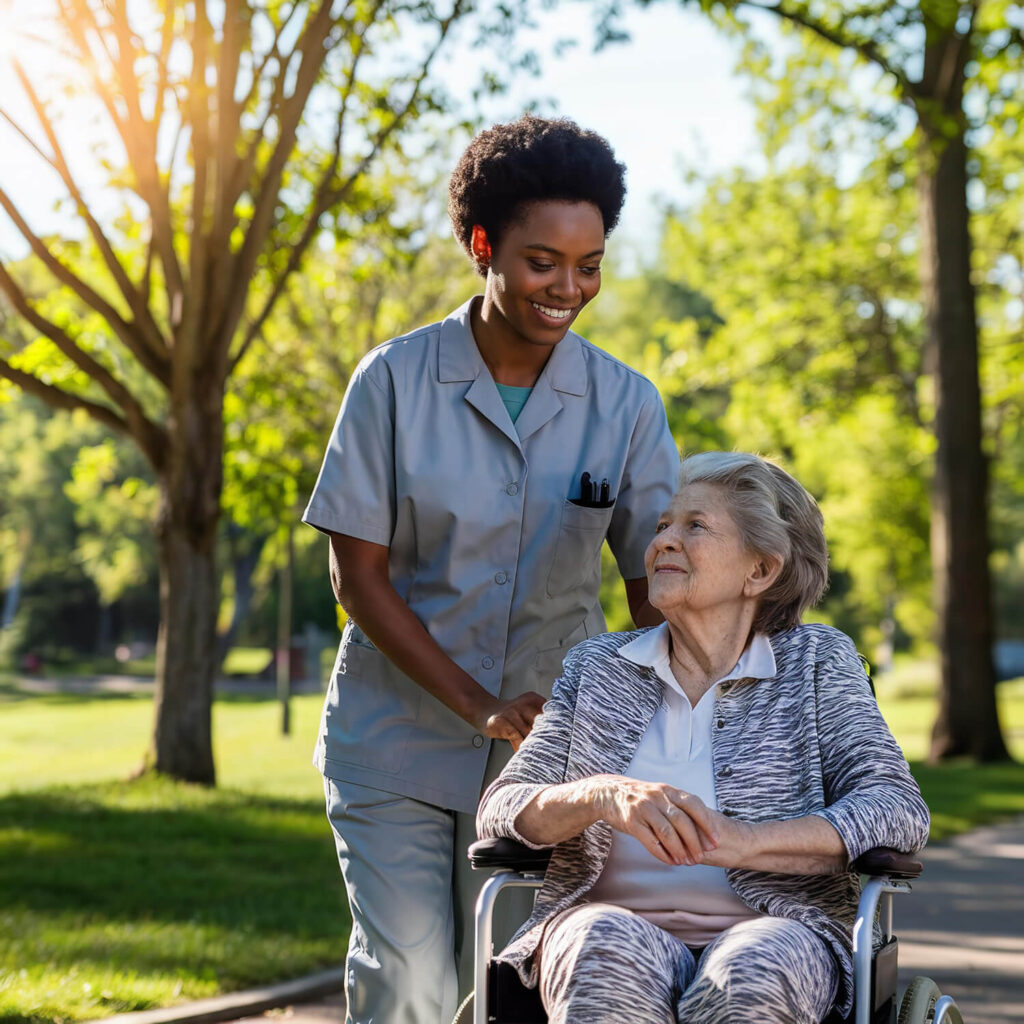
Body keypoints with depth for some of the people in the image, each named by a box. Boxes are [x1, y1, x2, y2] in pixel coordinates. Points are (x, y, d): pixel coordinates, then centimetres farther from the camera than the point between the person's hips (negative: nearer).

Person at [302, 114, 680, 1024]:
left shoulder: (625, 404, -2)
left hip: (543, 744, 2)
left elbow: (658, 587, -2)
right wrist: (479, 705, -16)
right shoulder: (396, 381, -6)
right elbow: (358, 576, -7)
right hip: (397, 743, -1)